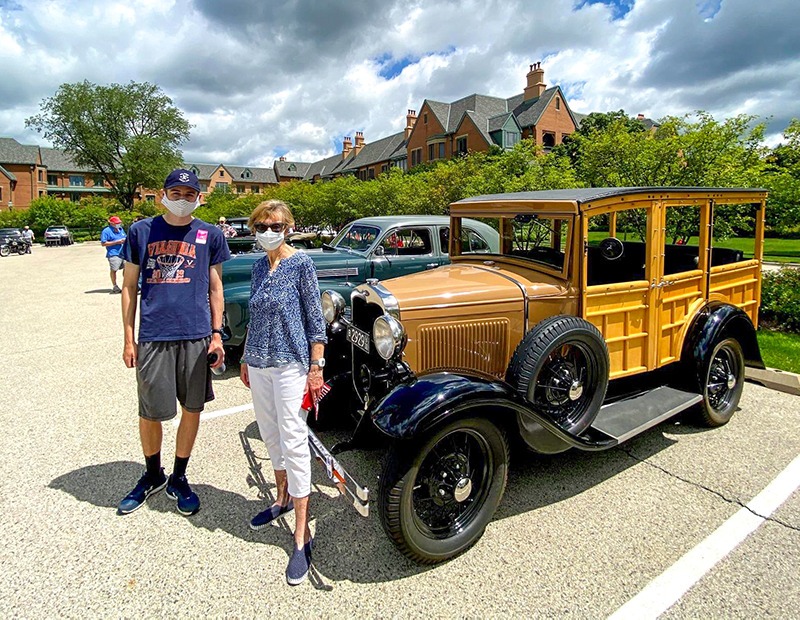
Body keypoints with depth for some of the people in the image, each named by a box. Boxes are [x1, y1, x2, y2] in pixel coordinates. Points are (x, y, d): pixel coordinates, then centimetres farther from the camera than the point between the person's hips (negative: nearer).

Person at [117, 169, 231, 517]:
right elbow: (129, 286, 8)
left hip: (197, 337, 0)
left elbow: (215, 288, 9)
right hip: (152, 337, 0)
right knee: (149, 413, 9)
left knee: (192, 410, 9)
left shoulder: (210, 235, 5)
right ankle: (152, 476, 35)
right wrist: (128, 340, 4)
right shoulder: (141, 231, 5)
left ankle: (178, 479, 30)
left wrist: (217, 335, 2)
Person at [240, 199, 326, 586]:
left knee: (293, 442, -4)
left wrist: (316, 367, -13)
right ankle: (282, 499, 40)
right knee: (270, 435, 18)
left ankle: (302, 537, 5)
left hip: (290, 364, -6)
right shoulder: (258, 267, 9)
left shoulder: (301, 264, -8)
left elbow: (315, 319, -9)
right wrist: (245, 359, 18)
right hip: (259, 364, 7)